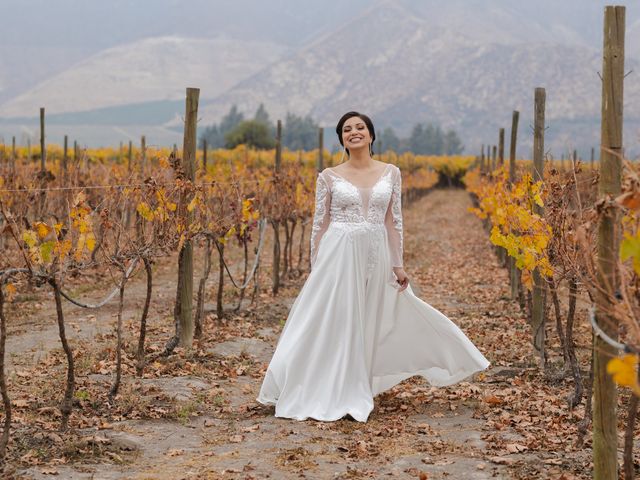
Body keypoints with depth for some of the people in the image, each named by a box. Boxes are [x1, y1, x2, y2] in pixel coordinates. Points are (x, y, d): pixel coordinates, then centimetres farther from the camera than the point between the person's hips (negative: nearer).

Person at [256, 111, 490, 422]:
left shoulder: (391, 173, 6)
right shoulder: (329, 177, 1)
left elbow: (394, 222, 7)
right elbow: (320, 224, 3)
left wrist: (398, 265, 4)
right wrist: (315, 269, 1)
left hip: (376, 256, 2)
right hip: (338, 255, -2)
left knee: (369, 325, 7)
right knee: (334, 324, -1)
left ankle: (356, 393, 22)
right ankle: (330, 396, 9)